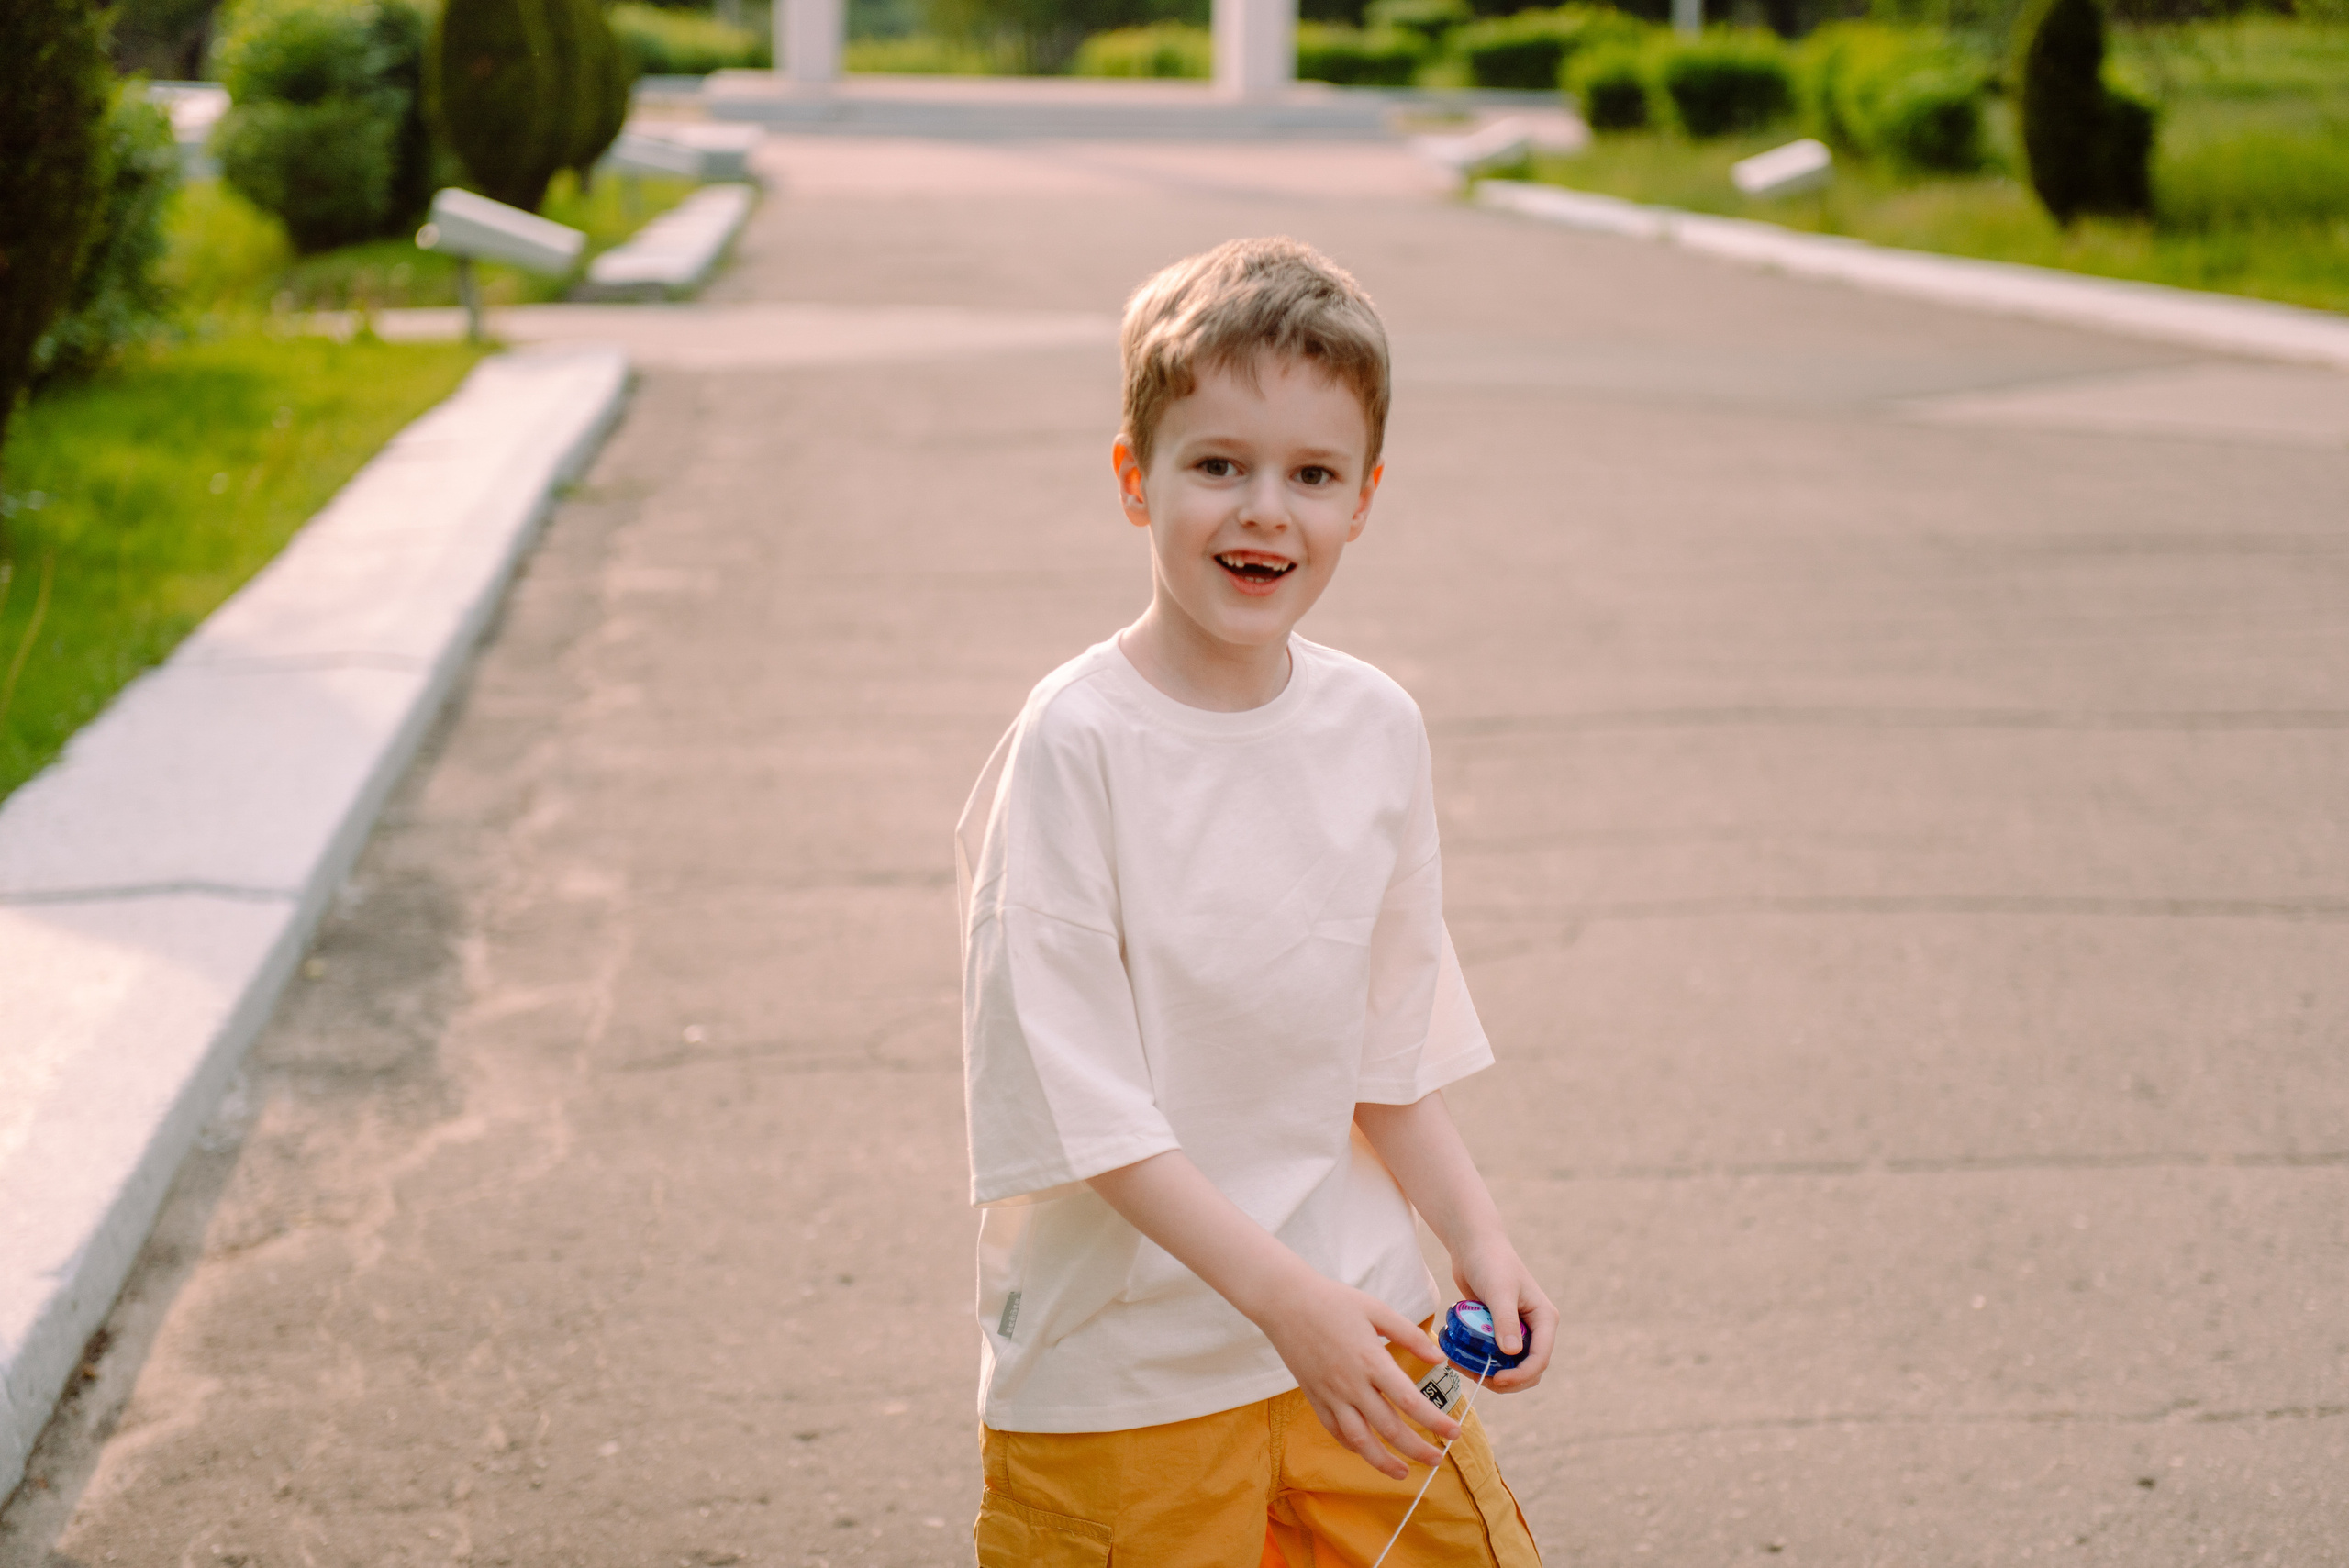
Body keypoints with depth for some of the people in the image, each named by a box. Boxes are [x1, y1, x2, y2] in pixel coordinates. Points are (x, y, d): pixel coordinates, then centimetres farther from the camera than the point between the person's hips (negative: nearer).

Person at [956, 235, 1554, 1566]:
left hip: (1353, 1318, 5)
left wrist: (1477, 1236, -2)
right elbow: (1079, 1097, -18)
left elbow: (1393, 1047, 10)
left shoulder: (1380, 730, 1)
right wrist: (1283, 1294, -23)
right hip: (1125, 1352, -5)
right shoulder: (1076, 743, -17)